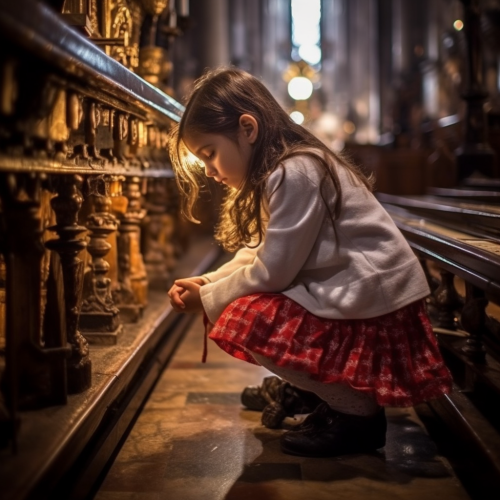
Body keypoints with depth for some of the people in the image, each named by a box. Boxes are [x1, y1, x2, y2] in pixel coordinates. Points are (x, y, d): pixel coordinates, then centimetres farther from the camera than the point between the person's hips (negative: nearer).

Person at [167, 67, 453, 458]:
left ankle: (360, 412, -4)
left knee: (243, 320, -18)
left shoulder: (295, 173, -20)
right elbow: (259, 252, 13)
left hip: (377, 307, -10)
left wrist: (209, 300, -7)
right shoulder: (282, 167, 11)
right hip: (348, 291, 10)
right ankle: (341, 394, 13)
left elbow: (273, 271, -20)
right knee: (241, 307, 12)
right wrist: (207, 283, 1)